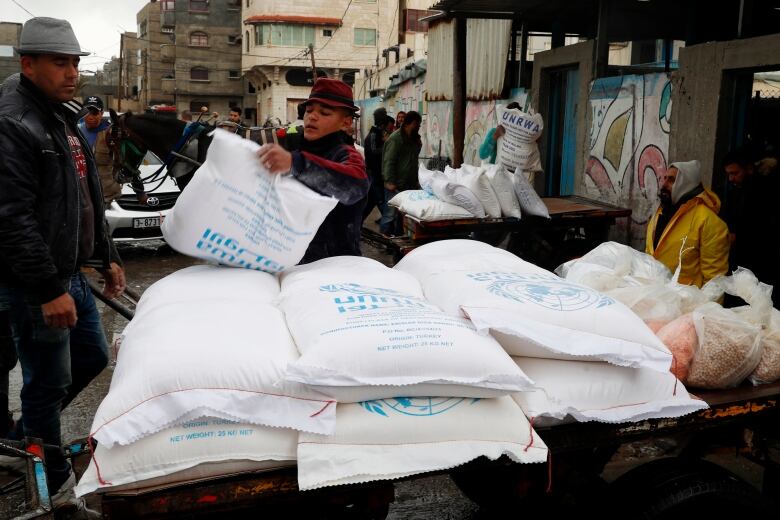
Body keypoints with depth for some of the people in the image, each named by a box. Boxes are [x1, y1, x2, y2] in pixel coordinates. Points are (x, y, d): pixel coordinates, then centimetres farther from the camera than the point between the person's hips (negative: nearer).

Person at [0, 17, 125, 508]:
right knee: (49, 380, 3)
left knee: (94, 357, 20)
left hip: (72, 273, 9)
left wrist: (108, 258, 19)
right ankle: (55, 481, 22)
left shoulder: (65, 120, 14)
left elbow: (88, 199, 20)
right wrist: (49, 289, -23)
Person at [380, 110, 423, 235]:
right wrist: (389, 182, -22)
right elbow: (388, 161, -17)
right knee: (390, 213, -7)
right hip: (396, 185, -8)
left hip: (409, 184, 8)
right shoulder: (396, 138, -12)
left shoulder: (414, 138, 15)